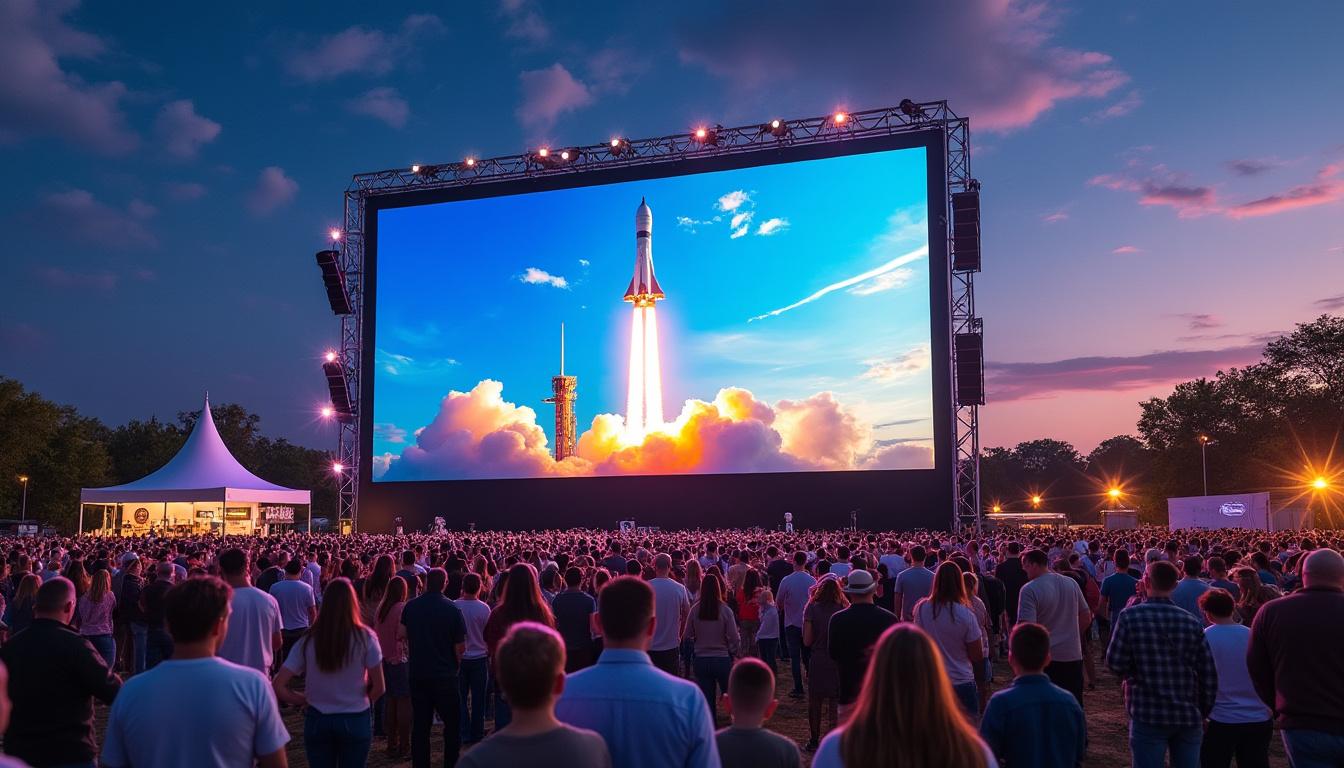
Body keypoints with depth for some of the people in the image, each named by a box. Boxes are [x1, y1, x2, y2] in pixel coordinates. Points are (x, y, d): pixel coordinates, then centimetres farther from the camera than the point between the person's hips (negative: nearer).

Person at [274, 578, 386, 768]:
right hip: (355, 720, -1)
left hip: (317, 720, 1)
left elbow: (278, 688, -9)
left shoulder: (307, 642, -7)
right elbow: (379, 687, -9)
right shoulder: (365, 638, -12)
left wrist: (305, 700, 5)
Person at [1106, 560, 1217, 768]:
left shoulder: (1131, 616, -9)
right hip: (1189, 716, 3)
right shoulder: (1193, 622, 1)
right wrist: (1203, 713, 11)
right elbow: (1209, 674, 2)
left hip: (1149, 714, -3)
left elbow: (1115, 663, -7)